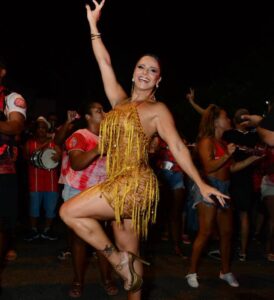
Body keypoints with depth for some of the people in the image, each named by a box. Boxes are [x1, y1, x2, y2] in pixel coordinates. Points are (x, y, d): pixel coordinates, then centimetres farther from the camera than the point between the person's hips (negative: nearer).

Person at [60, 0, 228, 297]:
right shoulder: (120, 101, 15)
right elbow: (105, 63, 16)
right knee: (130, 253, 10)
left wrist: (201, 184, -14)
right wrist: (93, 24, 16)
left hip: (135, 183, -6)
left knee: (69, 211, -13)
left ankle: (117, 258, -3)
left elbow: (177, 147, -7)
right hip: (118, 183, 6)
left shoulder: (157, 109, -1)